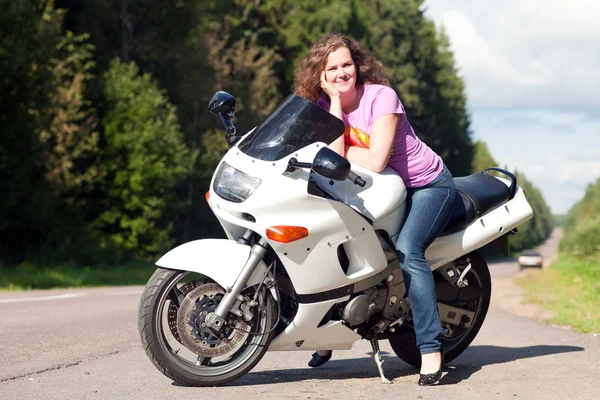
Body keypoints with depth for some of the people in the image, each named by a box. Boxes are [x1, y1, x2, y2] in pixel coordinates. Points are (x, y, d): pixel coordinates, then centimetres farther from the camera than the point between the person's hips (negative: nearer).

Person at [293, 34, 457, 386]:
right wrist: (335, 103, -21)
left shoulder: (380, 96, -21)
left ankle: (431, 346, -28)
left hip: (428, 185, -6)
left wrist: (343, 151, -11)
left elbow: (375, 161, -28)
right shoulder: (324, 105, -4)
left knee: (406, 250, -29)